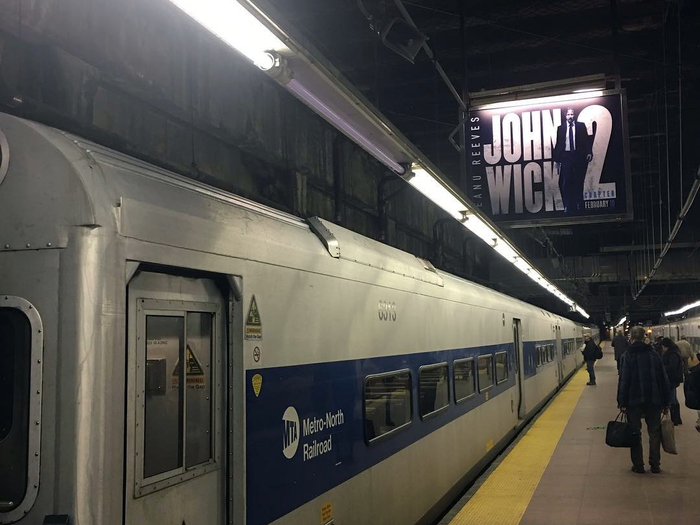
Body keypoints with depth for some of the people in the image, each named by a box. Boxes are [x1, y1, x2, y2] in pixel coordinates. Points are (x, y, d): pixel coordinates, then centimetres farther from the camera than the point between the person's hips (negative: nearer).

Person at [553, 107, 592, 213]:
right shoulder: (561, 128, 7)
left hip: (579, 156, 0)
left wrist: (589, 152, -9)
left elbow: (586, 140, 4)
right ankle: (567, 206, -2)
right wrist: (556, 159, 4)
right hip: (566, 156, 0)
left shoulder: (581, 126, 7)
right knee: (566, 182, -6)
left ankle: (579, 204, 17)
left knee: (579, 182, 7)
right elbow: (558, 144, 7)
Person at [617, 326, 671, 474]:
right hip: (654, 400, 3)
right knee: (654, 432, 12)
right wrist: (666, 402, 8)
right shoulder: (654, 354, 3)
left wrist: (622, 402, -7)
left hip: (634, 400, -3)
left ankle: (638, 466, 8)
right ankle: (655, 465, 13)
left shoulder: (627, 356, -8)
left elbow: (624, 380, -12)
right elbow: (664, 380, 4)